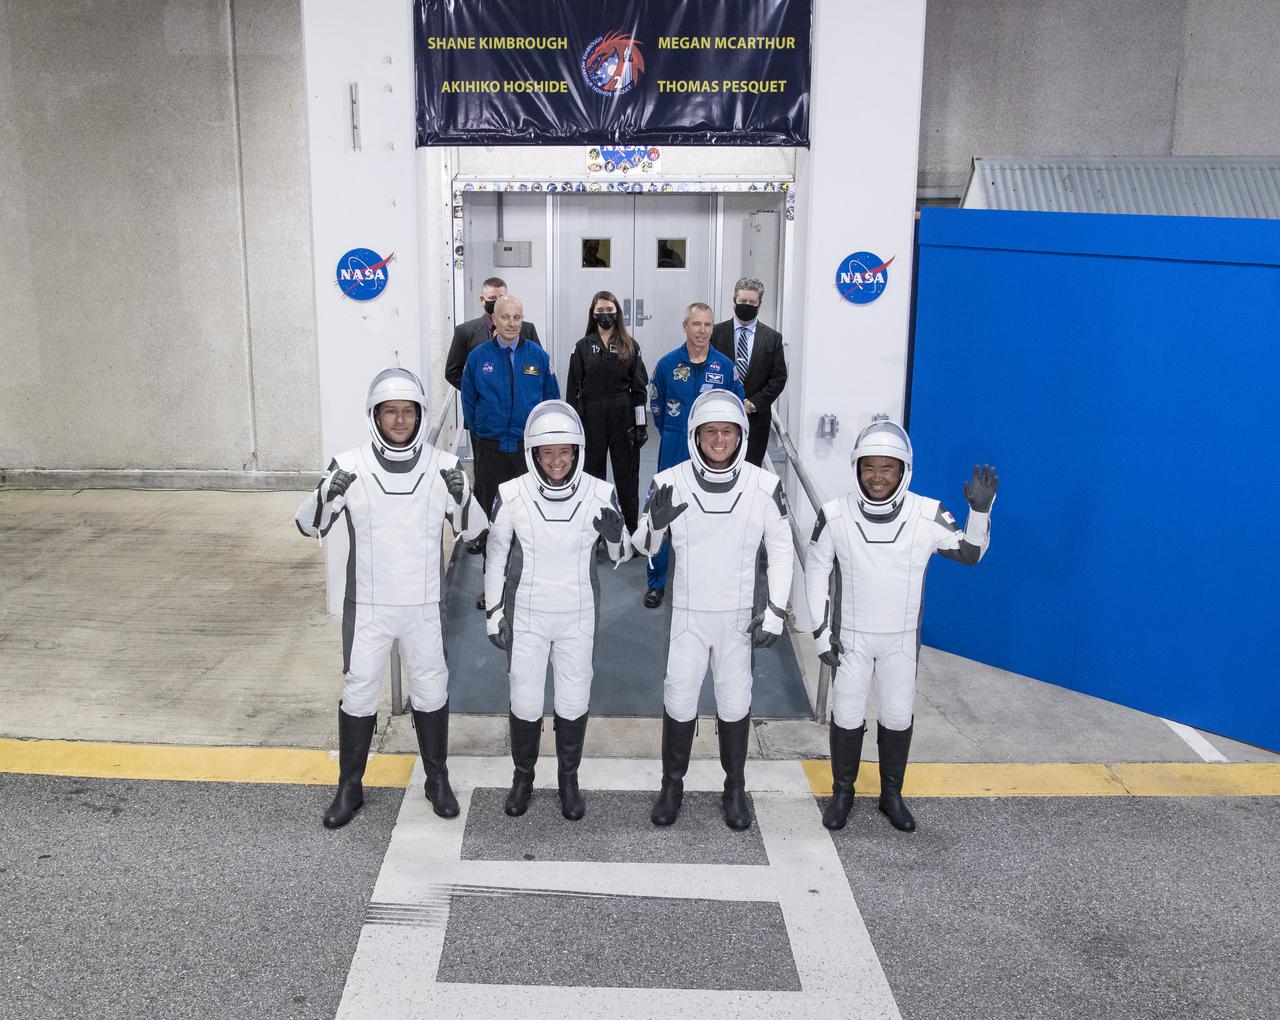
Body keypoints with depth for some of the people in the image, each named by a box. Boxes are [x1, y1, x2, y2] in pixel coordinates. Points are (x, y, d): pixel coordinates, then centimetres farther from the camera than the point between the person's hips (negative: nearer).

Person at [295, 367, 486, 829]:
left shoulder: (443, 466, -6)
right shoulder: (349, 466, -9)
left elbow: (472, 529, -1)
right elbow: (309, 526, -4)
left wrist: (460, 495, -22)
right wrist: (327, 495, -24)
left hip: (423, 605, 1)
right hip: (367, 605, -1)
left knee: (431, 691, 13)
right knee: (359, 693, 9)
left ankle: (438, 779, 32)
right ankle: (350, 787, 26)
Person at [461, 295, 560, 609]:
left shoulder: (538, 356, 1)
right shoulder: (477, 358, 1)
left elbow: (552, 399, 7)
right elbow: (469, 403, 9)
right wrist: (480, 434, 7)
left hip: (530, 448, 0)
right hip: (490, 450, 0)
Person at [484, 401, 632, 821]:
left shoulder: (600, 495, -13)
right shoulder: (512, 495, -14)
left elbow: (622, 555, 0)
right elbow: (496, 556, -1)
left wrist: (616, 534, -23)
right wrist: (494, 616, 2)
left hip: (578, 617, 1)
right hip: (526, 616, 0)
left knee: (573, 702, 11)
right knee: (525, 703, 10)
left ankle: (569, 779, 33)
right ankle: (523, 777, 34)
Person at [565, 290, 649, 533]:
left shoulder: (630, 346, 4)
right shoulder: (583, 346, 3)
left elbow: (639, 387, 3)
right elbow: (573, 388, 3)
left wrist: (641, 424, -2)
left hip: (623, 418, 0)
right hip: (591, 419, 0)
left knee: (627, 475, 4)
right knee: (592, 474, 8)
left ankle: (631, 529, 13)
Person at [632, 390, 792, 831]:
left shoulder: (764, 486, -10)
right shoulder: (670, 482, -10)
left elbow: (781, 550, 0)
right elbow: (644, 547, -1)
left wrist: (775, 610, -4)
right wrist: (656, 522, -24)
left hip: (739, 615, 0)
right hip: (688, 613, 0)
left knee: (735, 702, 10)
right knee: (679, 699, 6)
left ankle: (735, 789, 28)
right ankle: (672, 785, 26)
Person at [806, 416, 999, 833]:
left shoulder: (927, 515, -16)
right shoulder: (835, 515, -16)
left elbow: (969, 553, -2)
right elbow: (816, 571, -4)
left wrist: (981, 510, -19)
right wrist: (821, 630, -5)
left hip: (902, 638, 1)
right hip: (850, 636, -1)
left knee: (898, 717, 12)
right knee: (846, 716, 7)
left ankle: (891, 794, 32)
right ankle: (842, 793, 28)